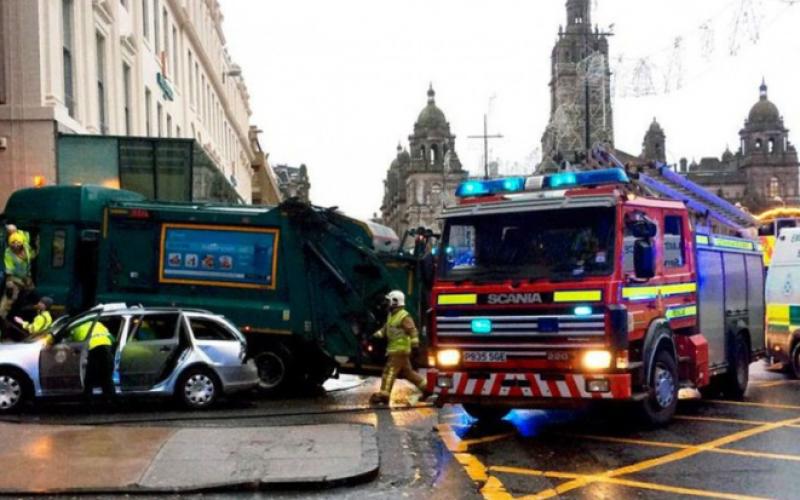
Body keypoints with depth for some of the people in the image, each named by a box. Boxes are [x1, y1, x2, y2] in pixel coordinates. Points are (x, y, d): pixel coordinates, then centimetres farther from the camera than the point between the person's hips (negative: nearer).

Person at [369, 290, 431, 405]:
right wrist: (378, 334, 4)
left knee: (390, 371, -13)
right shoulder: (391, 315, 15)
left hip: (400, 349, -10)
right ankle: (425, 387, 24)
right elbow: (386, 328, 21)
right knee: (407, 372, 15)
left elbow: (413, 330, -21)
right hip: (393, 348, 10)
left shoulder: (404, 316, -14)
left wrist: (415, 342, -32)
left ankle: (383, 395, -15)